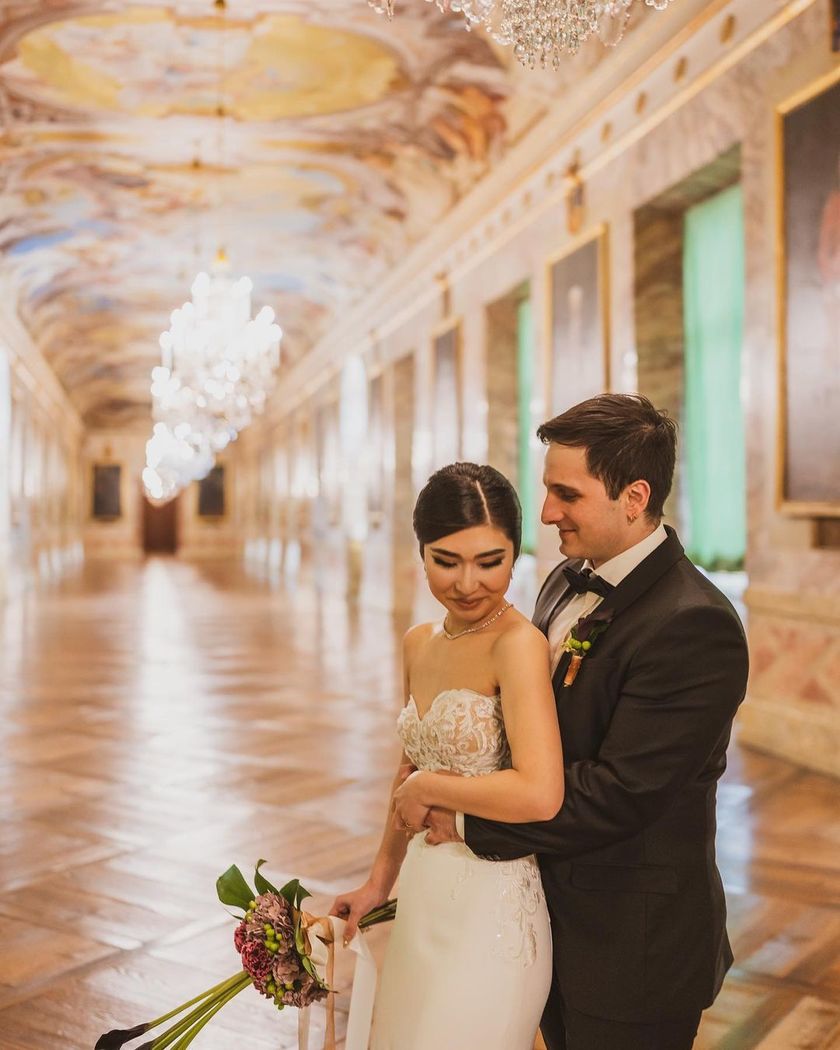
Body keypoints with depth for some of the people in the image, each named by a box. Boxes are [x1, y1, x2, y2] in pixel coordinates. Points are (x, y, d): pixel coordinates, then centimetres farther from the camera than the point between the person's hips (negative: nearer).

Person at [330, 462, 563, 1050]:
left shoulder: (520, 644, -19)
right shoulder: (420, 645, 4)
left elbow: (540, 795, -29)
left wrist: (427, 788, -16)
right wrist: (380, 881, 18)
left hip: (490, 911, -7)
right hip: (423, 902, 7)